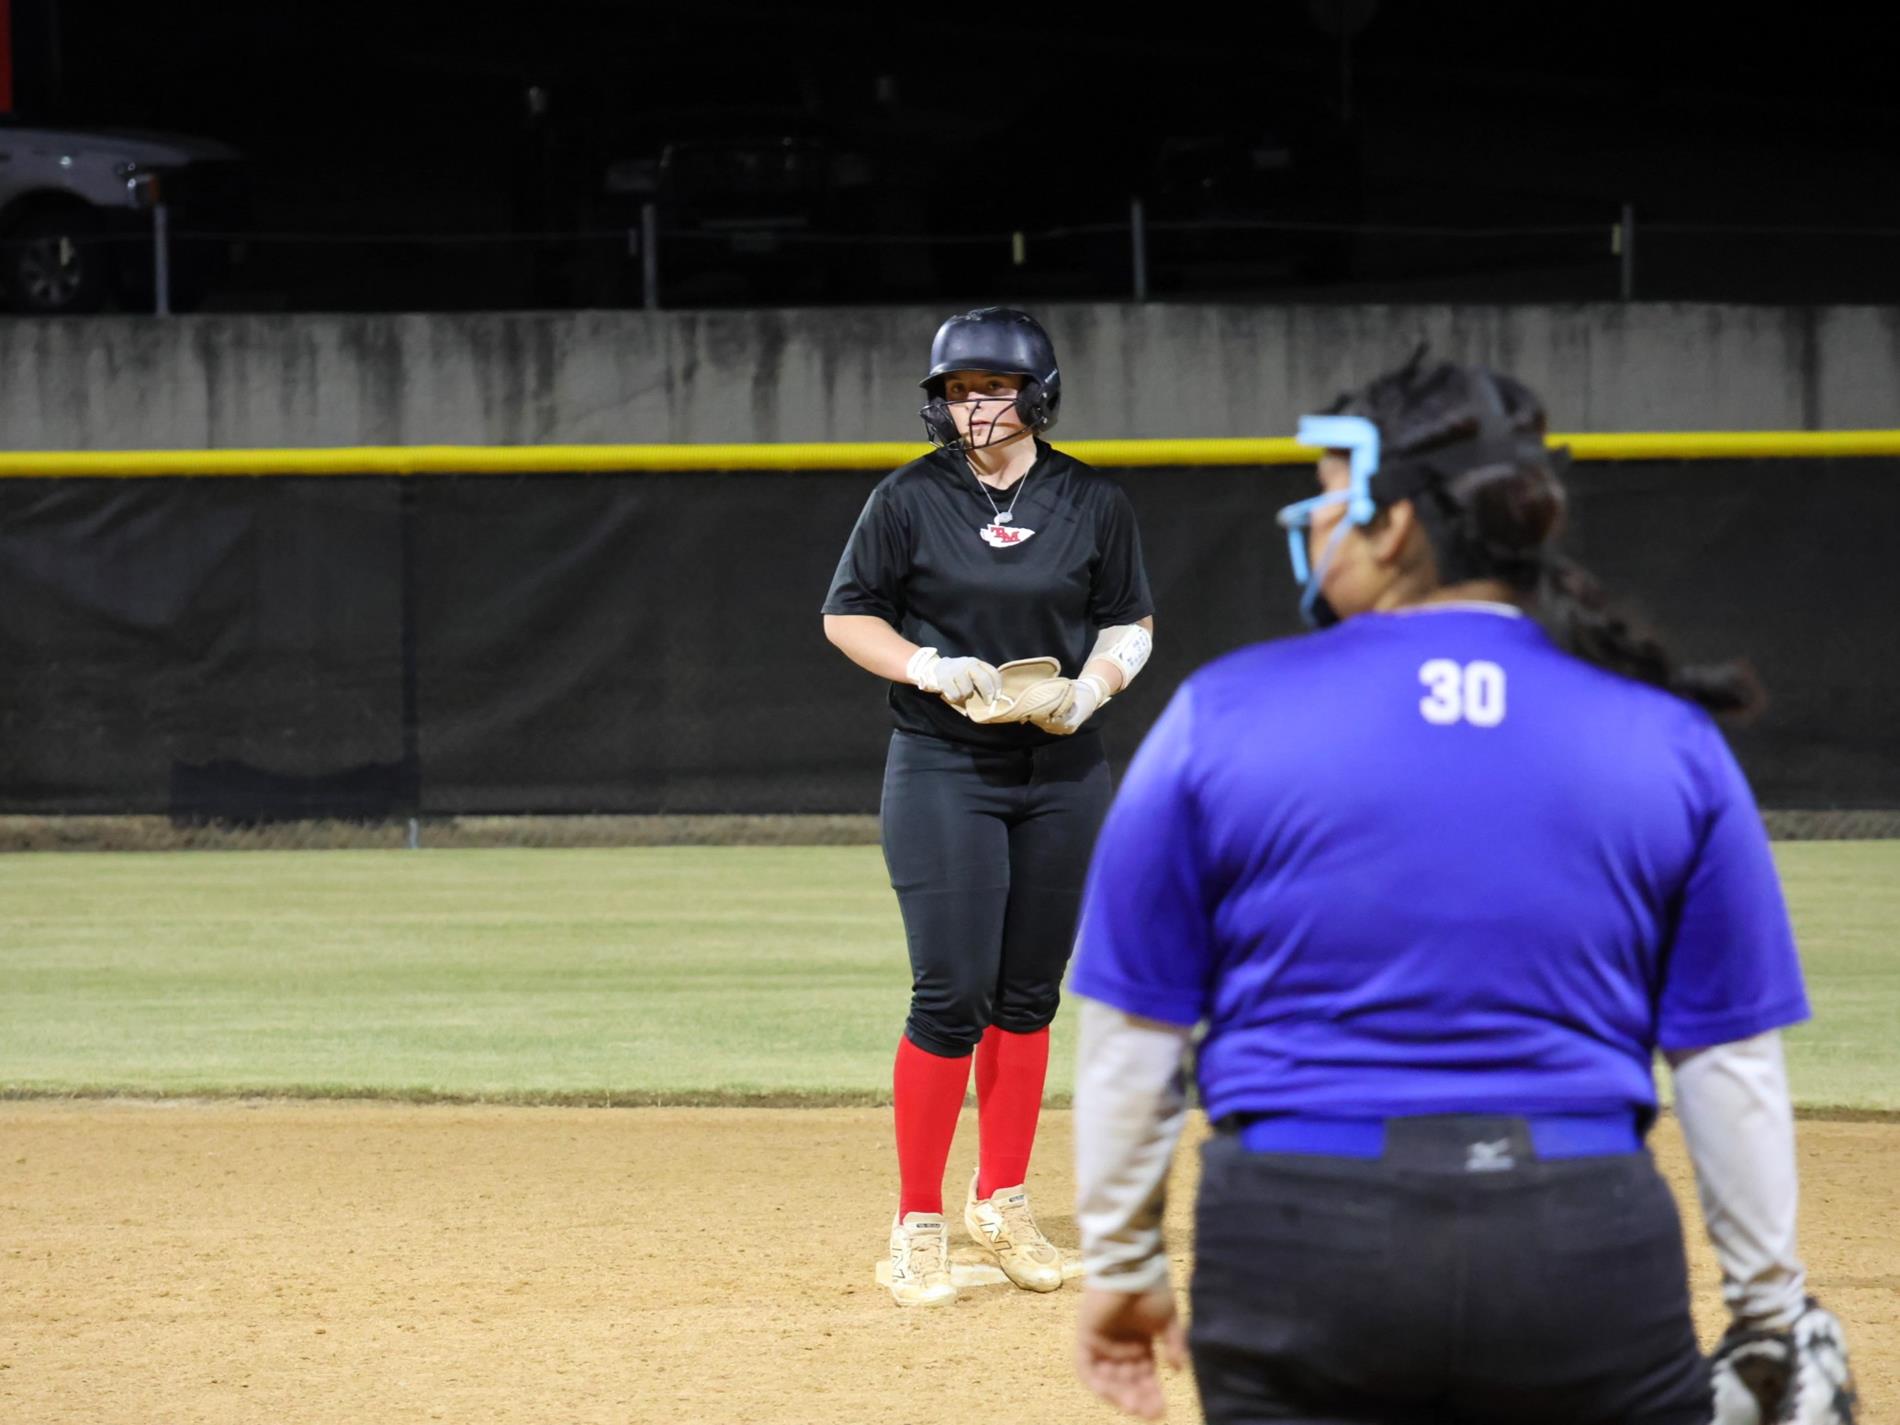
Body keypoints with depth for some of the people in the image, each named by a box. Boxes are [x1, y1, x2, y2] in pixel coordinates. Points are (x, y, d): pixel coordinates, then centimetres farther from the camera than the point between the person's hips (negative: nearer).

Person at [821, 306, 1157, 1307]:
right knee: (953, 994, -10)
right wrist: (929, 667, -15)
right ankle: (919, 1224, -3)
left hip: (1064, 774, 3)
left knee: (1030, 993, 9)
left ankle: (1002, 1205, 22)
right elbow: (847, 616, 2)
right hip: (942, 772, -3)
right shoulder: (908, 501, -2)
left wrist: (1088, 691, -10)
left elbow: (1131, 624, 10)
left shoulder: (1093, 503, 4)